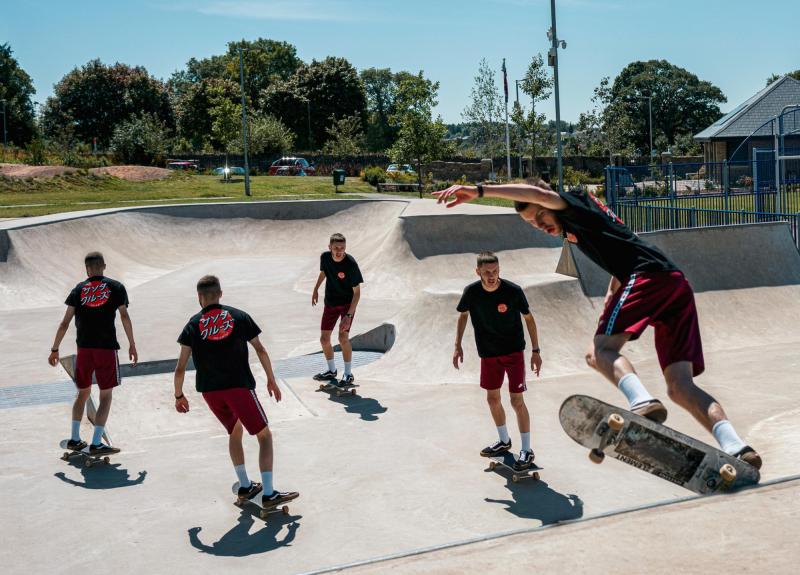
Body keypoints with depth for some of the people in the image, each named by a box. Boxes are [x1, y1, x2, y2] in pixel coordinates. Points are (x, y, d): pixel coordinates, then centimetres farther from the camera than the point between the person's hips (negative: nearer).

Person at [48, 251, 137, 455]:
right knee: (106, 396, 3)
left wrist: (54, 350, 10)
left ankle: (74, 439, 23)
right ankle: (96, 443, -3)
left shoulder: (79, 289, 7)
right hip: (107, 347, -3)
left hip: (84, 348, 3)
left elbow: (65, 322, 4)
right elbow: (124, 316, -2)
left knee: (82, 393, 19)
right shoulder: (115, 287, 2)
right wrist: (132, 345, 4)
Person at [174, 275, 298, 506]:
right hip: (239, 386, -3)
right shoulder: (239, 316, 4)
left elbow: (180, 368, 3)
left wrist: (179, 395, 15)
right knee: (264, 435, 4)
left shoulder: (193, 324, 6)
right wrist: (271, 380, 15)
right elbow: (260, 350, 5)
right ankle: (268, 494, -3)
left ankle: (245, 486, 27)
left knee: (235, 431, 25)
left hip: (209, 390, 4)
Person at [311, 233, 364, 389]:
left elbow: (357, 292, -22)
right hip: (330, 302, 5)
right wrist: (316, 289, 19)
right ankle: (331, 370, 28)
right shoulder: (325, 257, -12)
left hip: (347, 303, -5)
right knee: (324, 338, 6)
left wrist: (349, 315, -28)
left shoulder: (350, 263, -26)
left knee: (343, 337, -18)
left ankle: (348, 374, -1)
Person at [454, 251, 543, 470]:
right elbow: (463, 315, 7)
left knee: (517, 401, -5)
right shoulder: (471, 292, -12)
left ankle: (527, 450, 7)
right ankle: (504, 441, 35)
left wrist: (535, 351, -7)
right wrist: (457, 345, 3)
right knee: (492, 398, 13)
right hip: (488, 354, 4)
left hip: (514, 352, -4)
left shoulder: (513, 291, -20)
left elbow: (529, 318, -6)